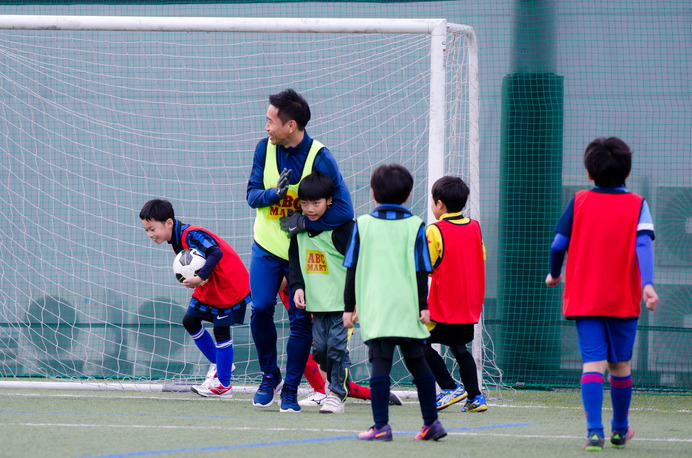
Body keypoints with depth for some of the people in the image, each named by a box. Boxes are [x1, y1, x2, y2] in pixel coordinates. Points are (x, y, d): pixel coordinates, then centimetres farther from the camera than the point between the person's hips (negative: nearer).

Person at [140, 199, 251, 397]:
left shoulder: (192, 235, -27)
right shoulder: (178, 240, 3)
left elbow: (216, 253, -38)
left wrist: (200, 278, -44)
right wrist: (192, 281, -15)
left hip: (228, 285, -10)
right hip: (208, 287, 10)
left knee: (220, 330, -4)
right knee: (190, 321, 11)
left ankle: (224, 385, 6)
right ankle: (218, 364, 25)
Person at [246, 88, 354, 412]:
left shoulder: (319, 158, -16)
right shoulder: (265, 148, -3)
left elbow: (343, 210, -17)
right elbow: (252, 194, -2)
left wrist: (305, 222, -24)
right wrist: (274, 193, -23)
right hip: (267, 245, 3)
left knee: (301, 319, -3)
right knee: (261, 308, -10)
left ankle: (290, 390, 8)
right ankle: (269, 375, 12)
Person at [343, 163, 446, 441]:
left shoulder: (362, 225, 5)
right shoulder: (415, 226, 4)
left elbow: (352, 269, 5)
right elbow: (422, 269, 2)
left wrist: (349, 306, 9)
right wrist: (423, 306, 4)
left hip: (375, 309, -1)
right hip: (408, 309, 1)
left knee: (380, 364, -6)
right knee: (417, 363, 11)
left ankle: (381, 426, -12)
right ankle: (431, 423, 15)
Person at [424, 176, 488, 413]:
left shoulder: (435, 231, -14)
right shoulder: (474, 227, 5)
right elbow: (481, 258, 14)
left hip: (443, 305, -7)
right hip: (469, 303, 7)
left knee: (422, 344, 3)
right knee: (459, 348, 15)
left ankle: (450, 387, -2)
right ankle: (475, 396, 10)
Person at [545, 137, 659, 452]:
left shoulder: (579, 202, 0)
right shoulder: (636, 205, -1)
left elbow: (558, 244, 0)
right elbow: (643, 244, -15)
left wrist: (554, 274, 19)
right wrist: (647, 284, -24)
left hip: (584, 299, 0)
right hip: (624, 300, 0)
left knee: (593, 363, -6)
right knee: (620, 364, 15)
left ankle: (594, 431, -21)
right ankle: (620, 430, 27)